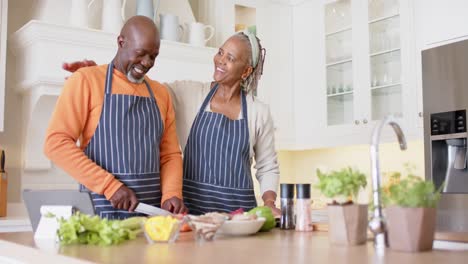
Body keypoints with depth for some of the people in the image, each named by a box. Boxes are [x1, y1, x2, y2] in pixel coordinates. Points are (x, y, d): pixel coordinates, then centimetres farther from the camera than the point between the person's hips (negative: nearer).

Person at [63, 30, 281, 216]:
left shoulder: (259, 112, 3)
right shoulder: (187, 93, 2)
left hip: (240, 208, 1)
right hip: (190, 205, 0)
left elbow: (268, 167, 8)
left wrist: (269, 204, -6)